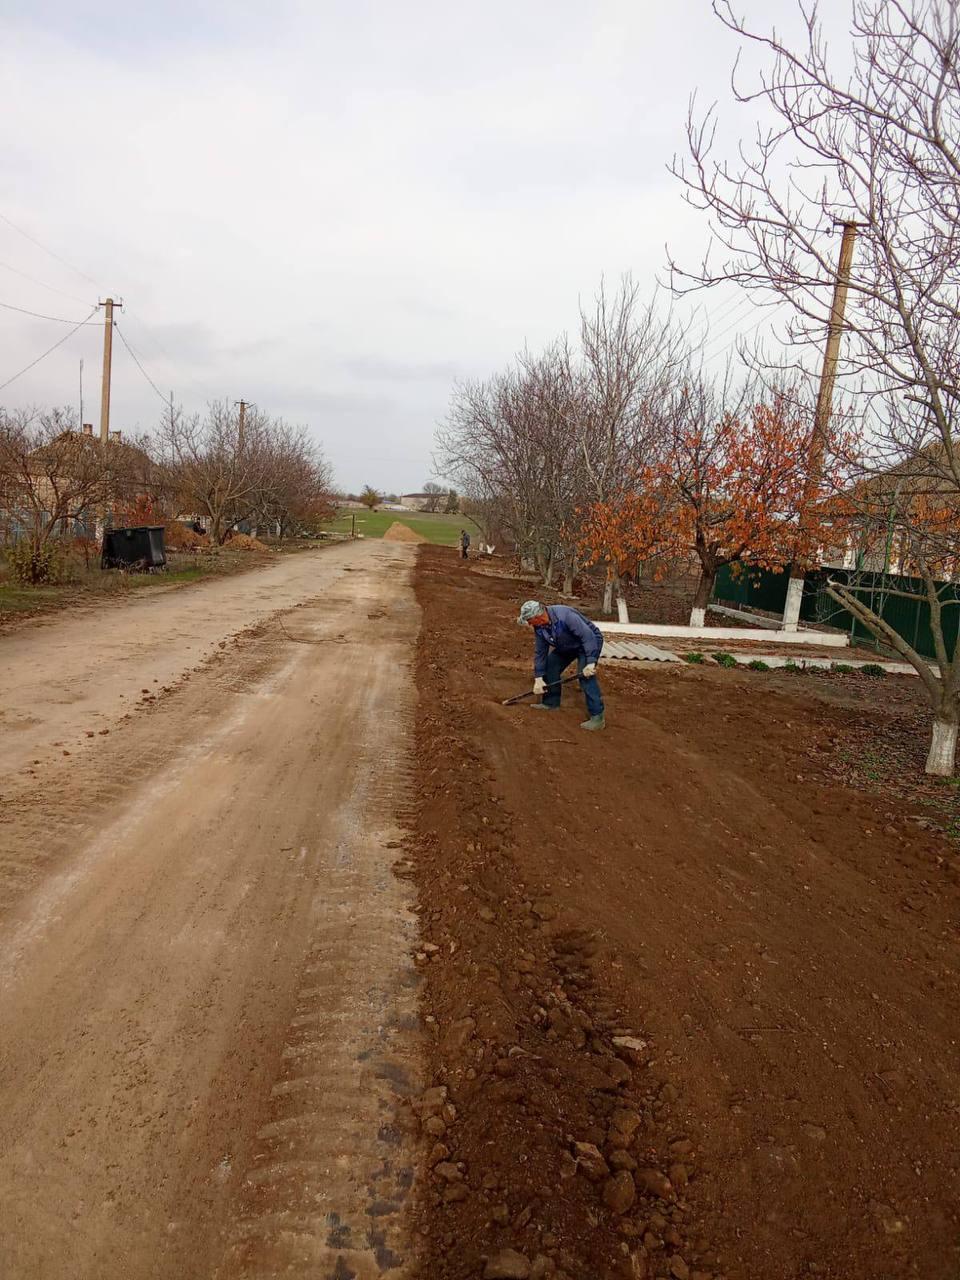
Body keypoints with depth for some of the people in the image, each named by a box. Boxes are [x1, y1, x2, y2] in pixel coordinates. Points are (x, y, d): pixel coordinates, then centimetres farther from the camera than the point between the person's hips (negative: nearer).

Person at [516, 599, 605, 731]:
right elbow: (540, 652, -3)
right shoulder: (539, 627, -11)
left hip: (589, 643, -8)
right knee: (550, 667, 6)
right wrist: (538, 678, -6)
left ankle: (597, 717, -21)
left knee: (586, 675, -23)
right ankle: (551, 703, 22)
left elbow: (588, 636, -36)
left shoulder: (565, 615, -36)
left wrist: (591, 662, -39)